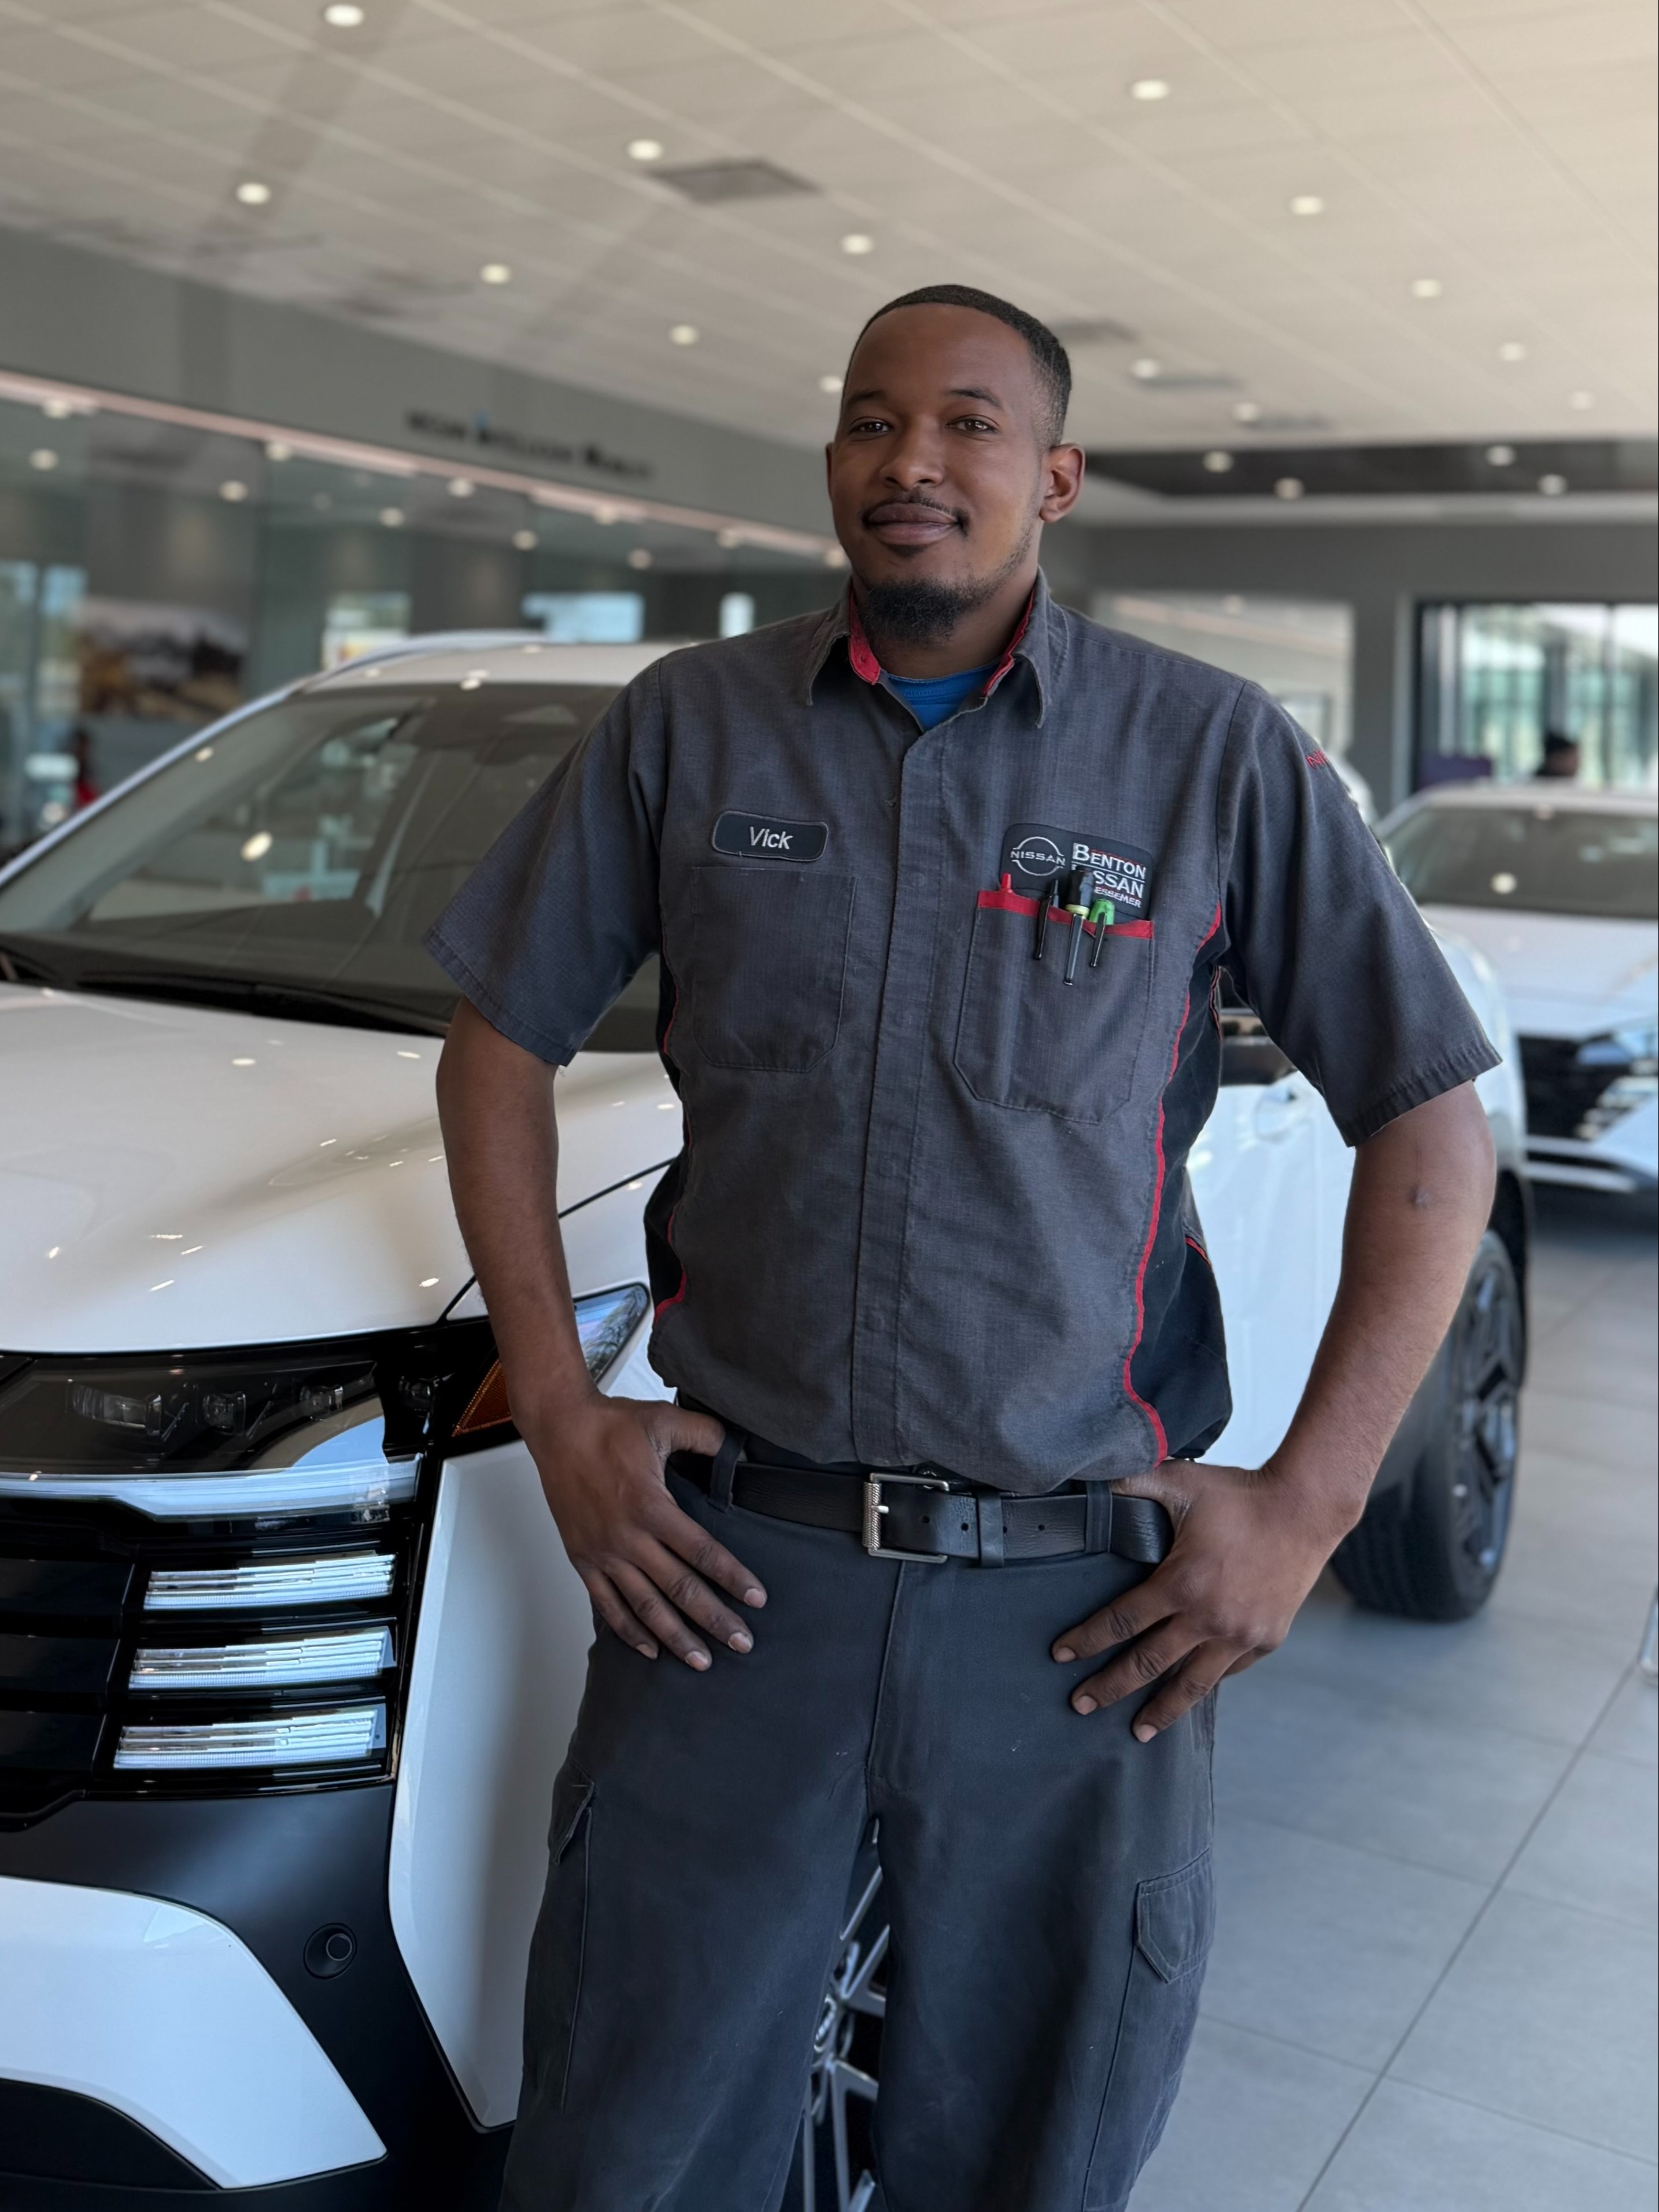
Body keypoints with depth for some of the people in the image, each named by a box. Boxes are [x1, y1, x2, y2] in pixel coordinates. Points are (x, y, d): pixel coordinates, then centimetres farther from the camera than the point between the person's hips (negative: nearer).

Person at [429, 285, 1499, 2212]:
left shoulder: (1219, 759, -2)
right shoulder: (688, 729, 3)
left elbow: (1431, 1124, 0)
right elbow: (501, 1043, 10)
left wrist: (1308, 1502, -6)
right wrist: (559, 1415, 1)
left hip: (1079, 1608, -1)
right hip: (726, 1563, 1)